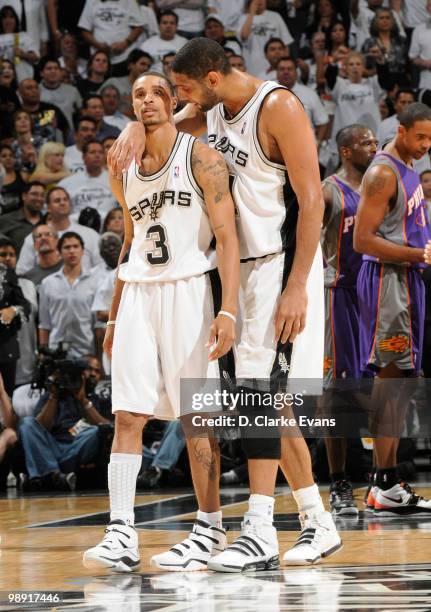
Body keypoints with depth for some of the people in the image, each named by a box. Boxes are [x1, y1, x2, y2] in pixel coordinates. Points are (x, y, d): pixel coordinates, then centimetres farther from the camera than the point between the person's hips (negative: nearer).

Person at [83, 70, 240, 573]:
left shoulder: (200, 159, -4)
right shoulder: (125, 172, 14)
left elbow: (226, 237, -9)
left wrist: (228, 310, -19)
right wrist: (114, 315, 21)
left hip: (186, 290, -5)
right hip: (136, 294, 5)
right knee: (127, 416, -5)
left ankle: (210, 527, 14)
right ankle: (121, 535, -10)